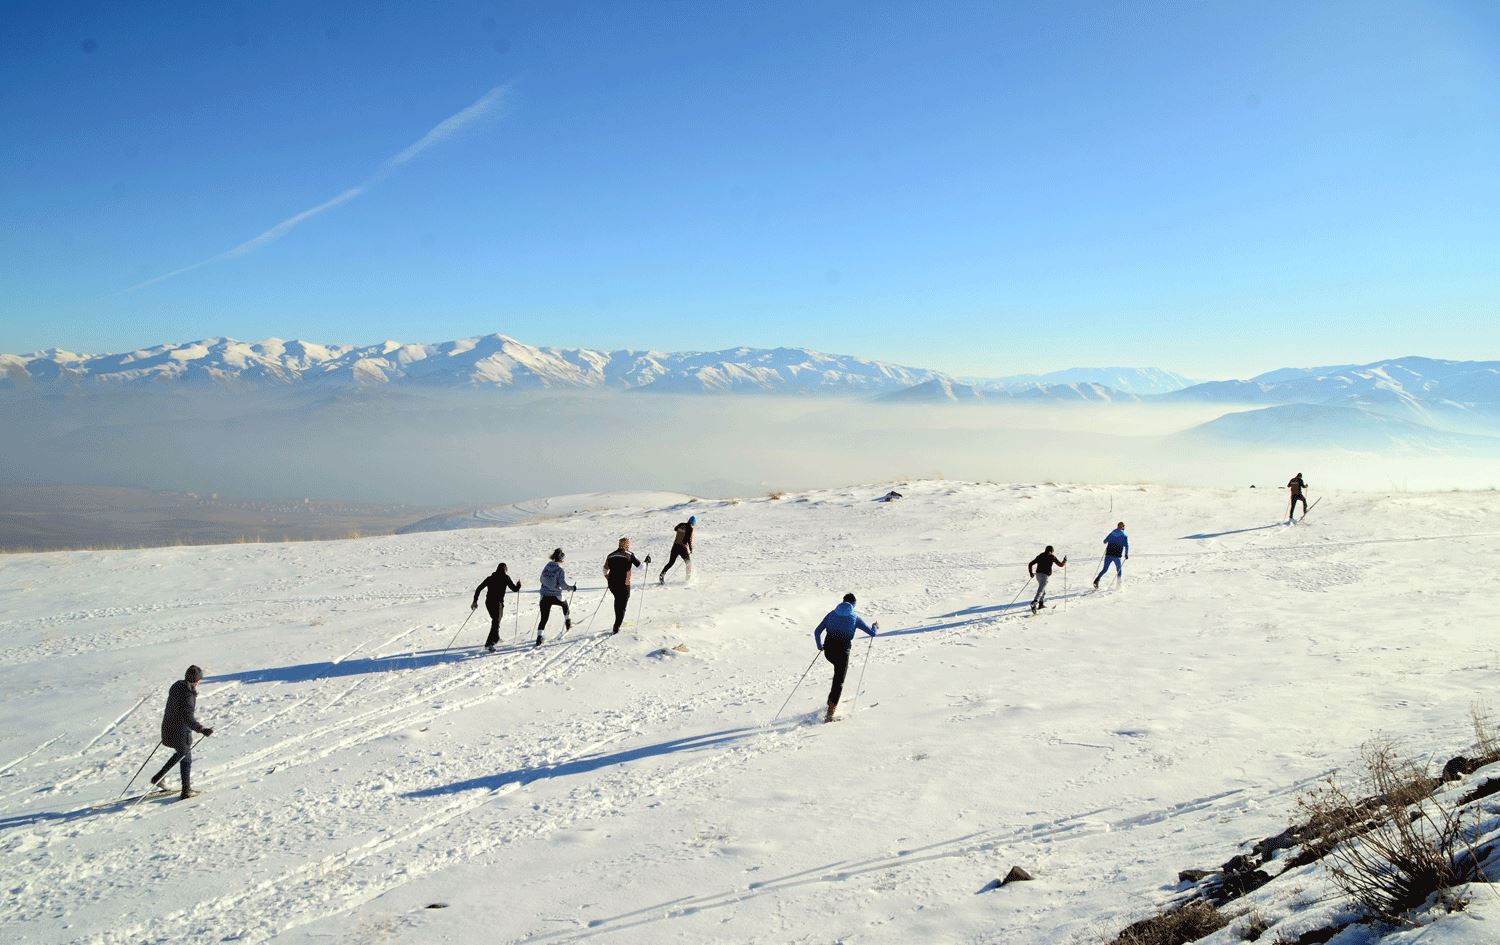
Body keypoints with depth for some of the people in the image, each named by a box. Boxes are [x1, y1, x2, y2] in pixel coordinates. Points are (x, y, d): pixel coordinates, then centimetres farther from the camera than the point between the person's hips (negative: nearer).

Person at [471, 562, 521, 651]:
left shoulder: (490, 578, 11)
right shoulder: (505, 578, -1)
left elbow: (478, 589, 7)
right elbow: (514, 589, 0)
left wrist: (475, 601, 11)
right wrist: (518, 585, 22)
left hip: (488, 603, 6)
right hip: (498, 603, -6)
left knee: (495, 620, 26)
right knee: (496, 622, -5)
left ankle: (495, 638, 43)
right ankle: (488, 644, -18)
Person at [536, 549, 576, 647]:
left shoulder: (546, 567, 5)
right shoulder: (560, 570, -11)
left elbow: (542, 580, 15)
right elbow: (563, 584, -17)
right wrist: (572, 587, -1)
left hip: (544, 597, 3)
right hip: (555, 597, -3)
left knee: (544, 619, 6)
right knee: (564, 604, 32)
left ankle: (539, 636, -6)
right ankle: (568, 622, 40)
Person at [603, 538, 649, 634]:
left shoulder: (610, 555, 5)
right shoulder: (629, 555, -7)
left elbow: (605, 571, 9)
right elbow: (640, 566, -6)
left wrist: (608, 579, 26)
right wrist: (646, 562, 13)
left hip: (612, 584, 4)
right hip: (624, 585, -4)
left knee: (618, 600, 29)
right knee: (622, 605, 6)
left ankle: (619, 620, 32)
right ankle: (616, 628, 0)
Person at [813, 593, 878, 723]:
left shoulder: (832, 614, 10)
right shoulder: (854, 617, 2)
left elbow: (817, 632, 7)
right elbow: (872, 633, 6)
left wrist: (820, 646, 23)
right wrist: (875, 627, 29)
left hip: (828, 651, 4)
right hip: (842, 652, -4)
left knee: (839, 671, 32)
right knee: (839, 682, 4)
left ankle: (832, 701, 27)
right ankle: (830, 713, -6)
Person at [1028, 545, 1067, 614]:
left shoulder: (1040, 556, 16)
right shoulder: (1052, 557, 4)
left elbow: (1030, 564, 12)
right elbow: (1060, 565, 11)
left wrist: (1031, 573, 22)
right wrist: (1065, 561, 31)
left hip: (1038, 574, 5)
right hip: (1045, 575, -5)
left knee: (1043, 588, 26)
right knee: (1041, 590, -16)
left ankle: (1041, 603, 25)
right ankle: (1034, 603, -35)